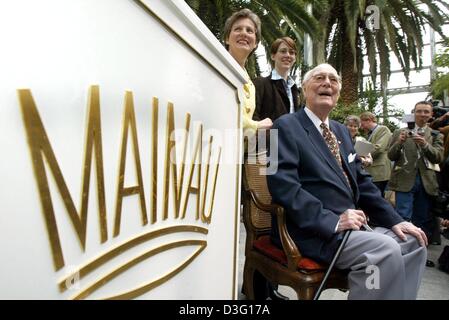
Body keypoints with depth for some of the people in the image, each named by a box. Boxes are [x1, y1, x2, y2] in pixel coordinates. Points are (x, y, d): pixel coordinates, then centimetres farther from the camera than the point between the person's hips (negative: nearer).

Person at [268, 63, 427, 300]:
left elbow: (361, 181, 18)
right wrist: (333, 221, -23)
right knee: (386, 250, -23)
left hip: (348, 225, 9)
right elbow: (283, 185, -19)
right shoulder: (286, 126, -6)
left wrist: (394, 220, 7)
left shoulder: (341, 131, 20)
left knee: (413, 242, 2)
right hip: (311, 231, -8)